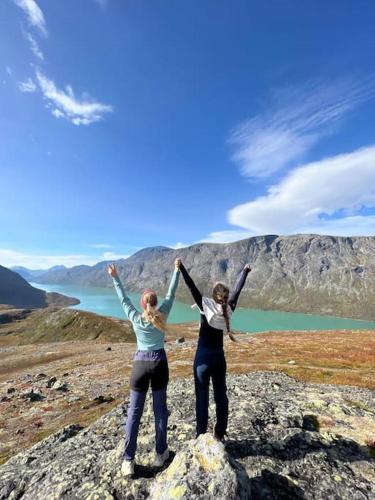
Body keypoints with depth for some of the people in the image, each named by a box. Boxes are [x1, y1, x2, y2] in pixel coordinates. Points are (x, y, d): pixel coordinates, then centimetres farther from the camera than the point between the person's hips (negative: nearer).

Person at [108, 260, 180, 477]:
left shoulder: (136, 318, -10)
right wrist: (177, 270, 5)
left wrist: (115, 278, 7)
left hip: (141, 364, 0)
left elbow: (124, 299, 0)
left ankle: (128, 460, 19)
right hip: (160, 364, 0)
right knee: (160, 409, 15)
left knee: (134, 412, 12)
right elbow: (171, 293, -4)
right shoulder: (162, 315, -10)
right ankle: (161, 453, 29)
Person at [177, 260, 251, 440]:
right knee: (221, 396, 17)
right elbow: (237, 290, 4)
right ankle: (220, 434, 30)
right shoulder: (228, 309, -6)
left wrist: (181, 268, -16)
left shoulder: (206, 306, -17)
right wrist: (245, 271, 17)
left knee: (202, 397, 7)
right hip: (219, 357, 4)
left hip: (203, 356, -4)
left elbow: (192, 288, -19)